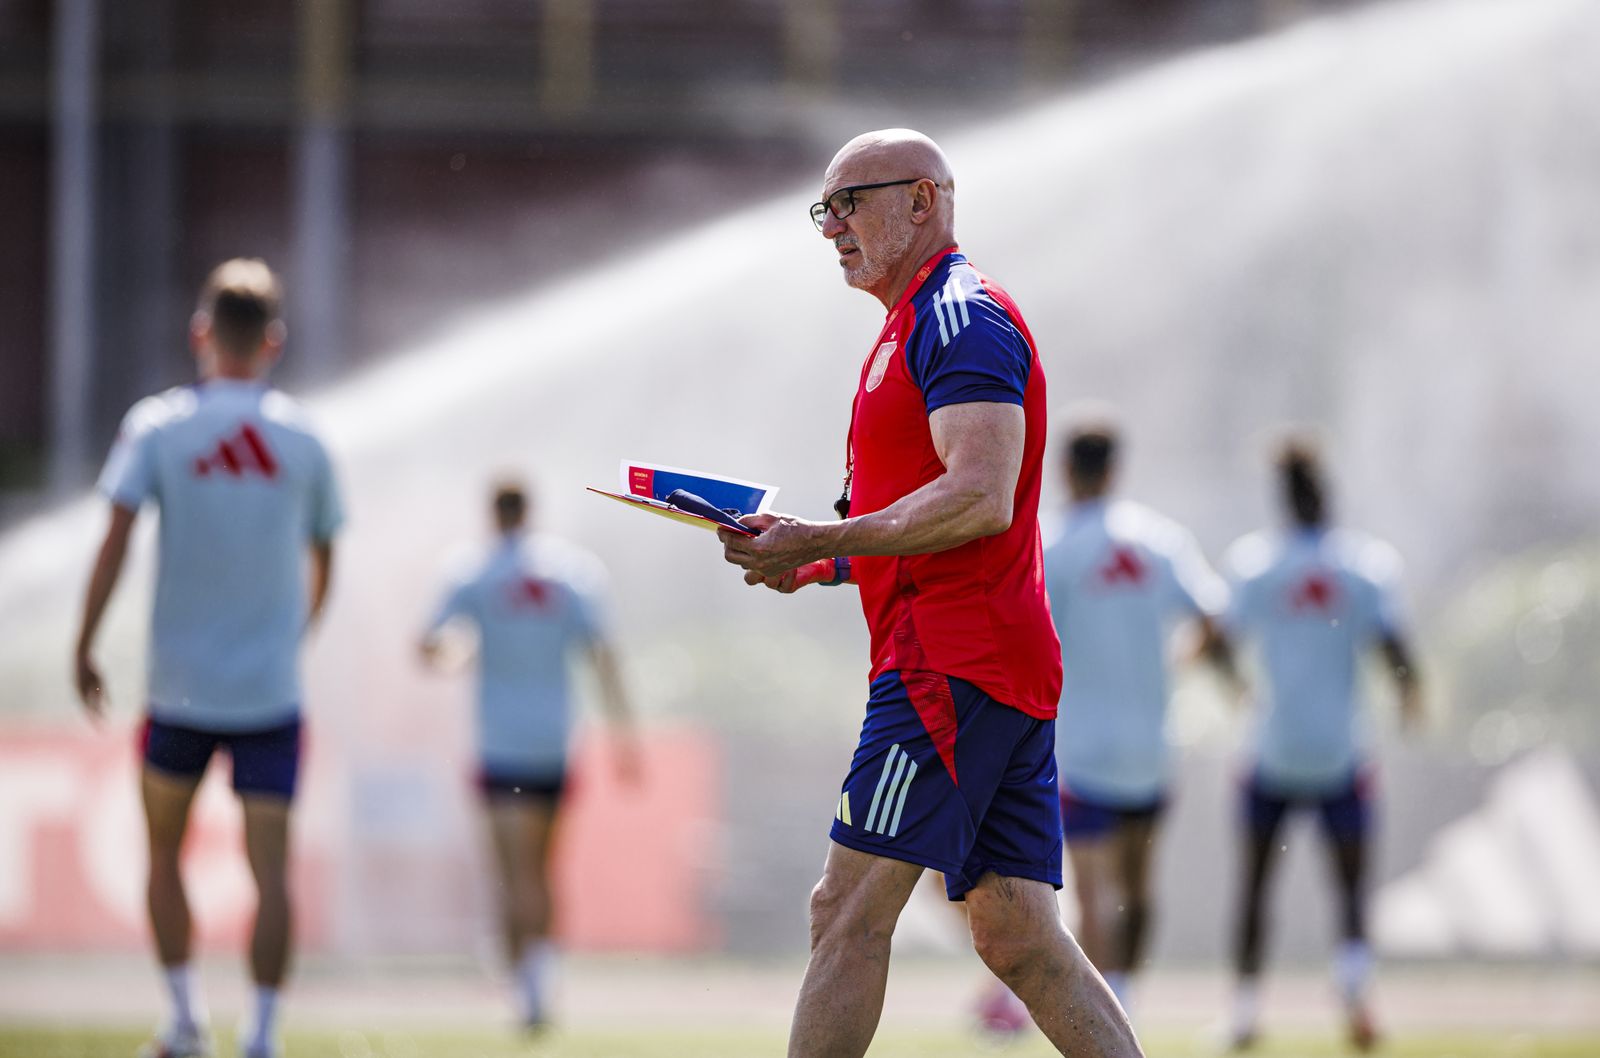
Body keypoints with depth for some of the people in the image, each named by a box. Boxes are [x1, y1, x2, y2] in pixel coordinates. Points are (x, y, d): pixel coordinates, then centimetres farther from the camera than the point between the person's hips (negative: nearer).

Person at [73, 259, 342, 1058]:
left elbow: (116, 539, -12)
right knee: (271, 868, -1)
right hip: (271, 692, 0)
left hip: (181, 688, 0)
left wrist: (84, 648, -5)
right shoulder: (302, 441, 2)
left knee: (164, 850, 18)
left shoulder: (158, 426, -4)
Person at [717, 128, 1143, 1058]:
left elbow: (980, 500, -21)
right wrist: (821, 560, 14)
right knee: (1020, 938, 5)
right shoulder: (922, 327, 24)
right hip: (1016, 666, 10)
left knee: (851, 909, -10)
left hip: (953, 661, -10)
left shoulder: (959, 318, -8)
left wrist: (820, 543, -18)